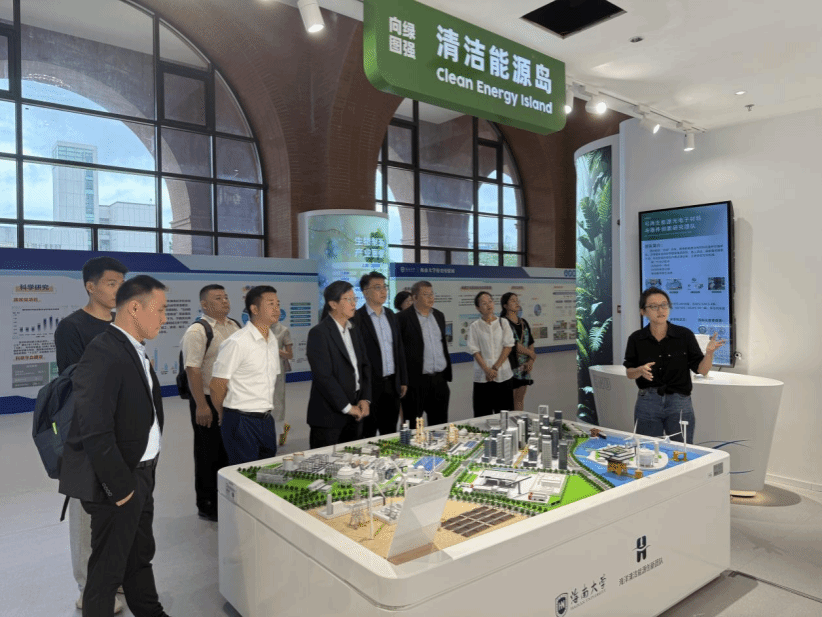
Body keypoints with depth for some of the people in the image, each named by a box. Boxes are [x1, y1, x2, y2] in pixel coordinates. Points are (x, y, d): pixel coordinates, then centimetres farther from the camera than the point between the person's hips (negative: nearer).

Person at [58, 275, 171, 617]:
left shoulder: (135, 350, 8)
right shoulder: (103, 354, -22)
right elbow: (95, 433, -25)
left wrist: (147, 470, 10)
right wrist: (120, 488, -18)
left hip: (141, 473, 9)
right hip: (118, 480, -9)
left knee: (141, 554, 24)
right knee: (109, 566, 10)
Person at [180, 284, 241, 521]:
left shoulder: (235, 326, 8)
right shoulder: (197, 331, -12)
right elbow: (193, 370, -17)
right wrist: (202, 405, -19)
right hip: (209, 402, -6)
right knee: (209, 455, 7)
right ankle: (207, 506, 23)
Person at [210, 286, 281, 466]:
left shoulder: (272, 340, 9)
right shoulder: (236, 343, -15)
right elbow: (217, 386, -11)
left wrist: (265, 411, 17)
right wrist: (225, 417, 3)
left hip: (266, 420, 7)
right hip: (241, 422, -7)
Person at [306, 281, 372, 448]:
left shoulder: (354, 331, 13)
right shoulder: (318, 333, -11)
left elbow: (365, 366, 15)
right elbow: (323, 376, -17)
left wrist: (365, 399, 1)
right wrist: (347, 407, -13)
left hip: (355, 413, 7)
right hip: (329, 415, -7)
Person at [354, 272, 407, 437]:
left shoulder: (390, 315, 11)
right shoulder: (357, 318, -11)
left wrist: (403, 380, 13)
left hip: (392, 385, 6)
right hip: (371, 386, -6)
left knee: (390, 433, 15)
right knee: (367, 435, 5)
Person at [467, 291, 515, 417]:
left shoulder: (503, 323, 7)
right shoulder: (474, 327, 3)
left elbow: (508, 346, 0)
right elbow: (475, 351, -2)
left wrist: (496, 367, -9)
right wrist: (487, 370, -13)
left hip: (504, 375, 1)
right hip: (482, 377, -1)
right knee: (483, 415, 1)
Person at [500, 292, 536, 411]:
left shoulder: (524, 323, 13)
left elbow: (531, 343, 14)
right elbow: (513, 344, -15)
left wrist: (530, 361, -2)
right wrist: (532, 354, -5)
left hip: (524, 367, 7)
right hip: (511, 365, -7)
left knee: (520, 398, 12)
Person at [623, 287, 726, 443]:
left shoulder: (684, 335, -4)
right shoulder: (636, 339, -3)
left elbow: (701, 370, -2)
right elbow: (629, 373, 5)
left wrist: (710, 352, -20)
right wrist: (640, 370, -15)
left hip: (679, 403, 0)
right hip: (647, 404, 1)